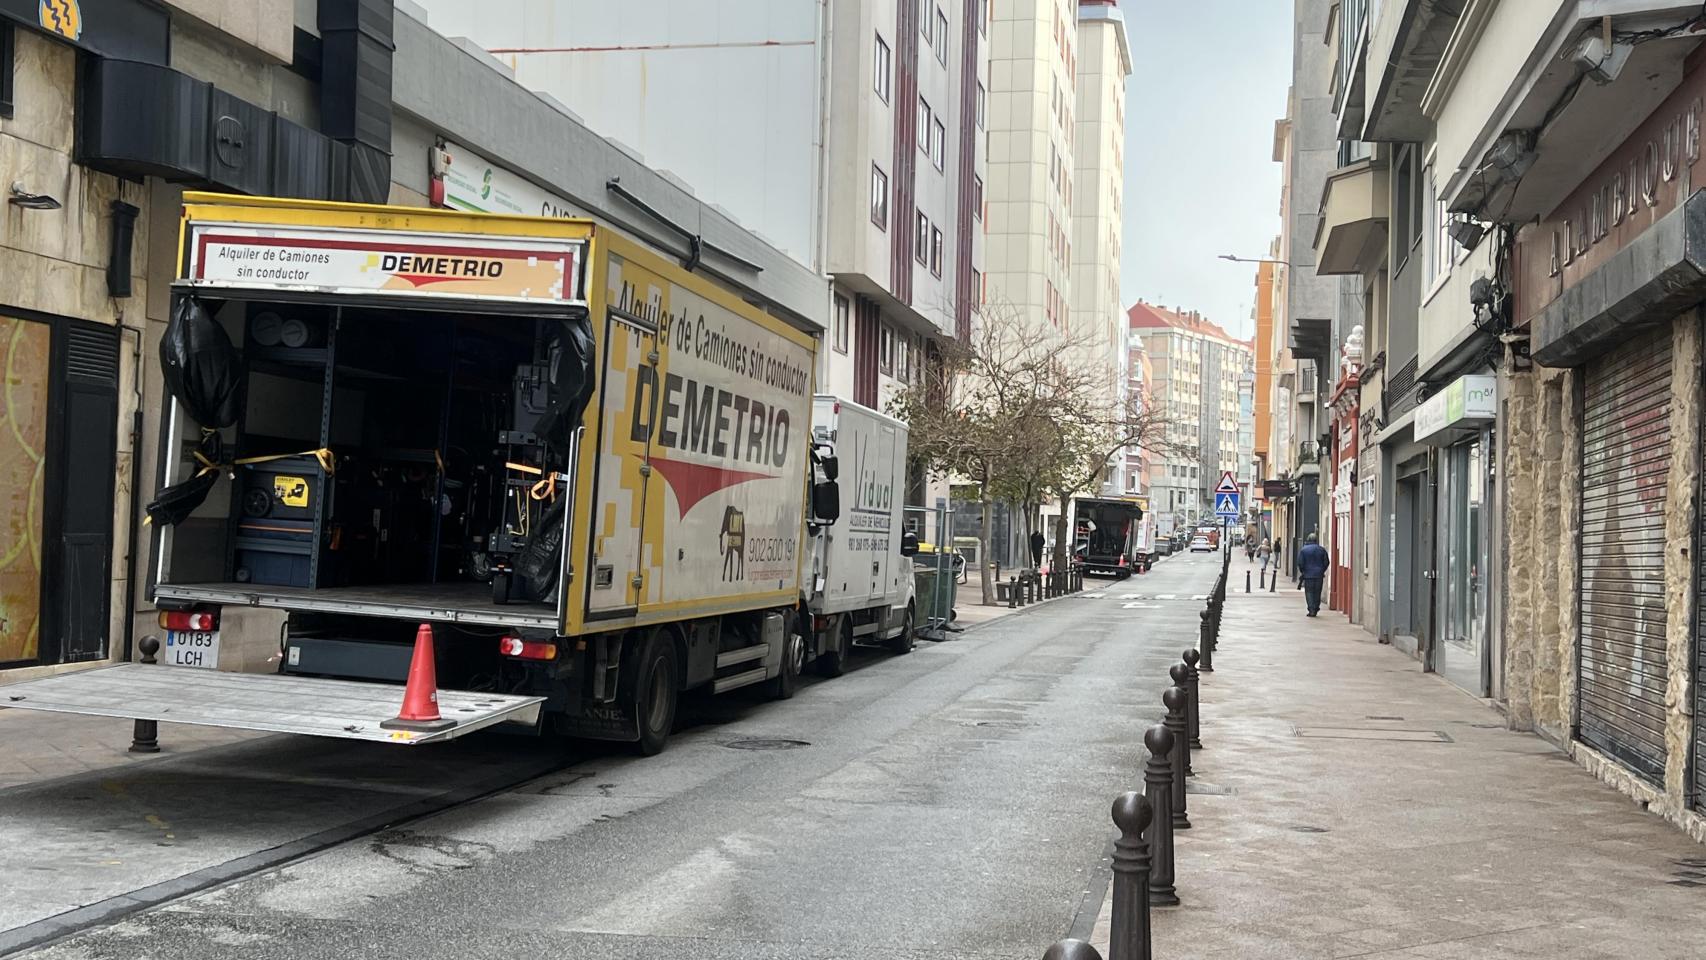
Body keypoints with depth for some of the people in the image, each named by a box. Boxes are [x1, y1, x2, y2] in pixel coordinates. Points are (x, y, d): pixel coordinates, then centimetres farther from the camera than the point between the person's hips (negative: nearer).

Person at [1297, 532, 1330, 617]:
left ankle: (1311, 610, -9)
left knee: (1309, 592, 1)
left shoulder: (1303, 550, -5)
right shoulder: (1322, 549, 3)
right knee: (1317, 592, 12)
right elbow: (1326, 562, 6)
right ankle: (1316, 609, 14)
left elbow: (1300, 563, -6)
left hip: (1308, 575, -3)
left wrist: (1302, 572, 9)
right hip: (1319, 575, 3)